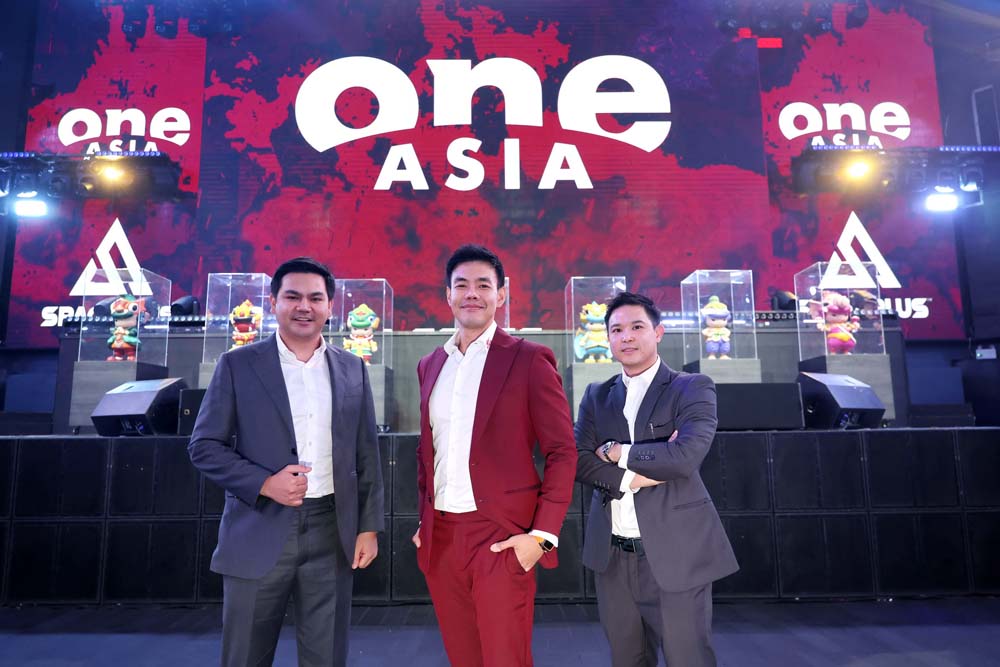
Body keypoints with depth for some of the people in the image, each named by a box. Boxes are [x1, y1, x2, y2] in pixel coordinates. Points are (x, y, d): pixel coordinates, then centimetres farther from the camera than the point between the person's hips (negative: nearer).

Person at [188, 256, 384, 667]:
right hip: (259, 533, -1)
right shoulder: (238, 364, -1)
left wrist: (369, 527, 5)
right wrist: (264, 483, -15)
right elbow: (204, 446, -1)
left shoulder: (352, 369, 5)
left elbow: (366, 455, 8)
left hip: (332, 533, 2)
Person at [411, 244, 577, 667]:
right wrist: (424, 522, 13)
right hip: (440, 537, 5)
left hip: (501, 537, -5)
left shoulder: (529, 360, -6)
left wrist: (543, 534, -13)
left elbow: (562, 452, -7)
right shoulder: (430, 366, 10)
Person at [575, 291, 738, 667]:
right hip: (613, 557, 4)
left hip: (675, 553, -4)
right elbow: (578, 460, -4)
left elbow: (685, 457, -20)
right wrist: (632, 476, -17)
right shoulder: (597, 396, 8)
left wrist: (617, 452, -9)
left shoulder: (692, 388, -4)